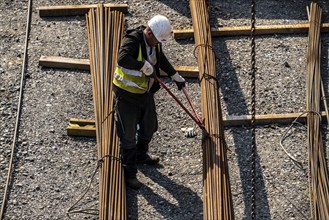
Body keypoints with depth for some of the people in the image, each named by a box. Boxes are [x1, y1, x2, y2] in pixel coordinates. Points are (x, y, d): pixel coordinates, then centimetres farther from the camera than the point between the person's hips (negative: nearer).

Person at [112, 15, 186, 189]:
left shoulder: (155, 42, -2)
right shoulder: (132, 40, -27)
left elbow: (162, 60, 19)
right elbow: (122, 59, -48)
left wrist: (176, 77, 26)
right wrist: (145, 65, -38)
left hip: (145, 93, 8)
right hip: (127, 95, -8)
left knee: (149, 127, 24)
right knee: (128, 135, 2)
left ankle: (141, 156, 51)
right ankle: (129, 173, 17)